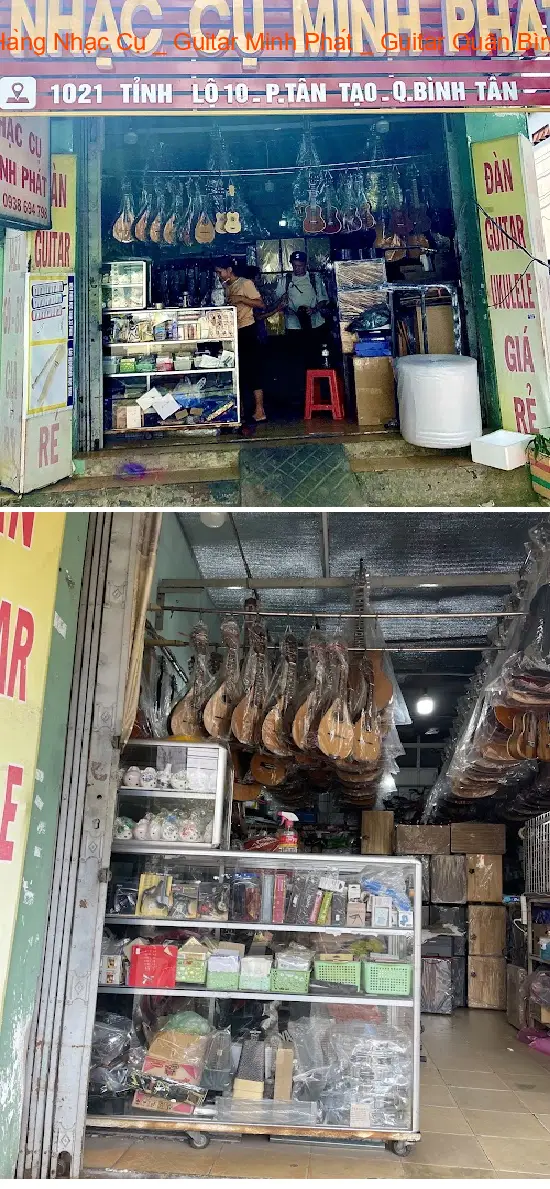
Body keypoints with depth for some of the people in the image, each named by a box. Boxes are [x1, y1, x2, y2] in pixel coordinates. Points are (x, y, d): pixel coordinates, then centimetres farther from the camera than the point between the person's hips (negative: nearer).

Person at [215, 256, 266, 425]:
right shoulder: (227, 287, 16)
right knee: (240, 371, 10)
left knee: (252, 370, -10)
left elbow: (260, 304, -12)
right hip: (234, 332, 8)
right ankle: (245, 410, 17)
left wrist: (241, 298, -20)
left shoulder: (246, 283, -7)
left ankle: (259, 411, -10)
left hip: (247, 330, -8)